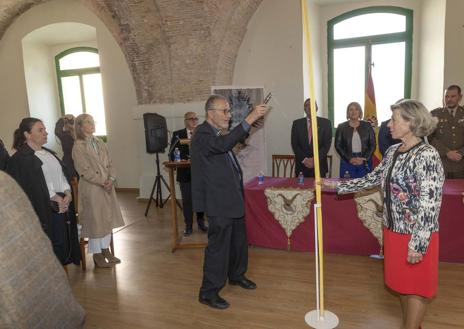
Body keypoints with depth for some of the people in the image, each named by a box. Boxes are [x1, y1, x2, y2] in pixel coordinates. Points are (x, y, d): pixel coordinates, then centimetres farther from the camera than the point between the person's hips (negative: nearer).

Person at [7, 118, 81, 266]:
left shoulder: (49, 153, 15)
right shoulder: (20, 159, -8)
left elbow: (62, 175, 12)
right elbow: (34, 187, -15)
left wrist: (67, 193, -6)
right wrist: (57, 198, -16)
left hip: (64, 203, 7)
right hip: (43, 209, -7)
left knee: (65, 241, 10)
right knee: (55, 245, 0)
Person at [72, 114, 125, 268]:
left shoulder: (100, 144, 10)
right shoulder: (78, 147, -8)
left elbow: (109, 164, 8)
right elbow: (84, 170, -14)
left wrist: (111, 179, -9)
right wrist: (102, 182, -17)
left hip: (107, 186, 6)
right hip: (91, 188, -6)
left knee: (108, 218, 12)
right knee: (94, 220, 3)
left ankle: (106, 250, 26)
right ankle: (97, 254, 16)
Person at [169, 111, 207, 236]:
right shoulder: (178, 135, 3)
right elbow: (172, 154, 0)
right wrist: (182, 160, -16)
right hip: (185, 172, -1)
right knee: (187, 200, 4)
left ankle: (201, 222, 29)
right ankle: (188, 226, 16)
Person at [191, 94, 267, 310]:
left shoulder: (218, 133, 12)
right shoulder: (202, 134, -19)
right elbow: (224, 144, -38)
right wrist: (250, 118, -39)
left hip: (233, 197, 10)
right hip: (219, 201, -10)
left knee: (239, 239, 21)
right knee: (218, 245, -1)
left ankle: (236, 274, 42)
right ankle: (208, 292, 14)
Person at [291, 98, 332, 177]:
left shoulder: (325, 123, 4)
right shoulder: (297, 123, 6)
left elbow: (327, 144, -2)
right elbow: (294, 144, 1)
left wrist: (315, 159, -13)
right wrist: (304, 159, -11)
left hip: (319, 165, -1)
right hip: (301, 165, 1)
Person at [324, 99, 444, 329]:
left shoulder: (427, 155, -20)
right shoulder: (392, 152, 5)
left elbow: (430, 205, -22)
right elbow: (372, 180, 13)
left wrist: (418, 244, -21)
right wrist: (336, 185, 9)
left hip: (416, 234, -8)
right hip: (394, 229, 8)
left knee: (416, 286, 9)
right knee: (402, 282, 20)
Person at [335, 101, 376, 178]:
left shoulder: (367, 126, 6)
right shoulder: (341, 127, 3)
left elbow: (372, 144, 4)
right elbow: (338, 146, 0)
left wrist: (364, 159, -9)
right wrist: (349, 159, -11)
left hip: (365, 162, 1)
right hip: (347, 162, -1)